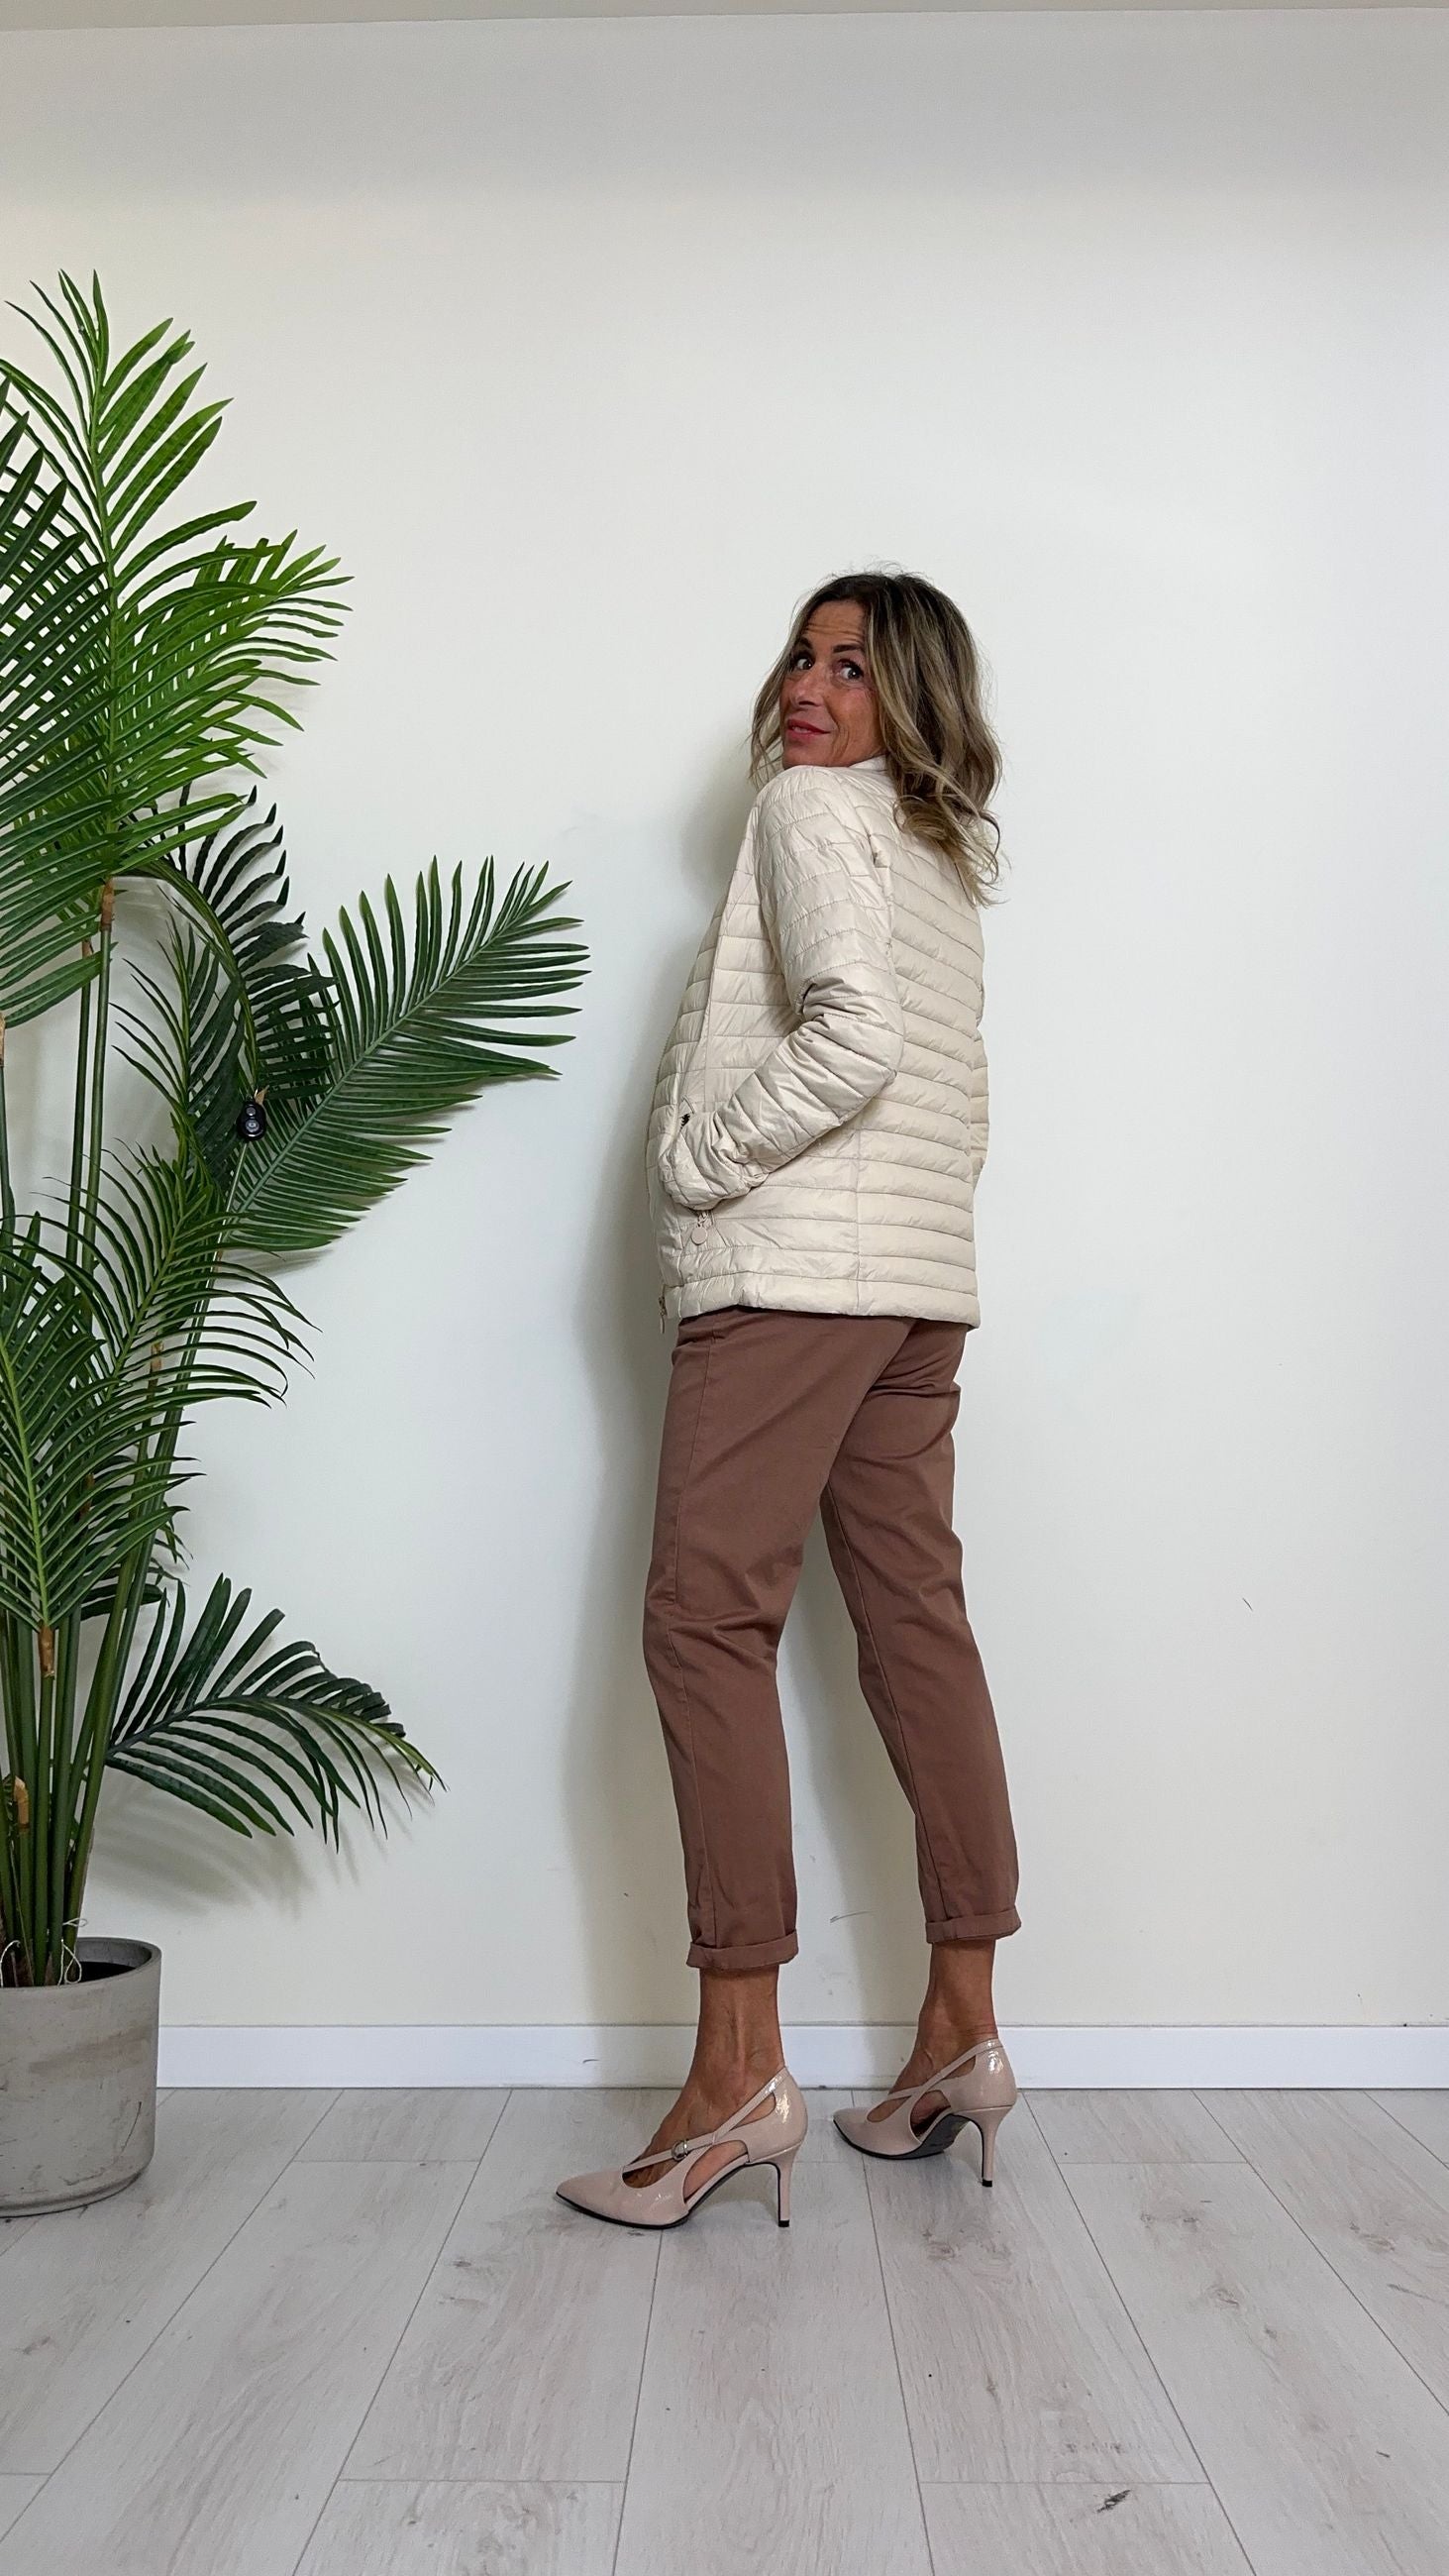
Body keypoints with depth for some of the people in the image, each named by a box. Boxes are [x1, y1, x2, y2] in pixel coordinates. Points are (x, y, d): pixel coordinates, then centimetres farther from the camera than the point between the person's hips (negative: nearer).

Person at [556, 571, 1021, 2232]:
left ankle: (738, 2068, -10)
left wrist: (692, 1155, -10)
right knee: (915, 1624, 6)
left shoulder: (811, 807, -2)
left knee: (707, 1618, -10)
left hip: (789, 1272, -9)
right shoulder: (945, 859, 25)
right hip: (921, 1284, 9)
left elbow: (854, 1033, -17)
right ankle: (963, 2028, 12)